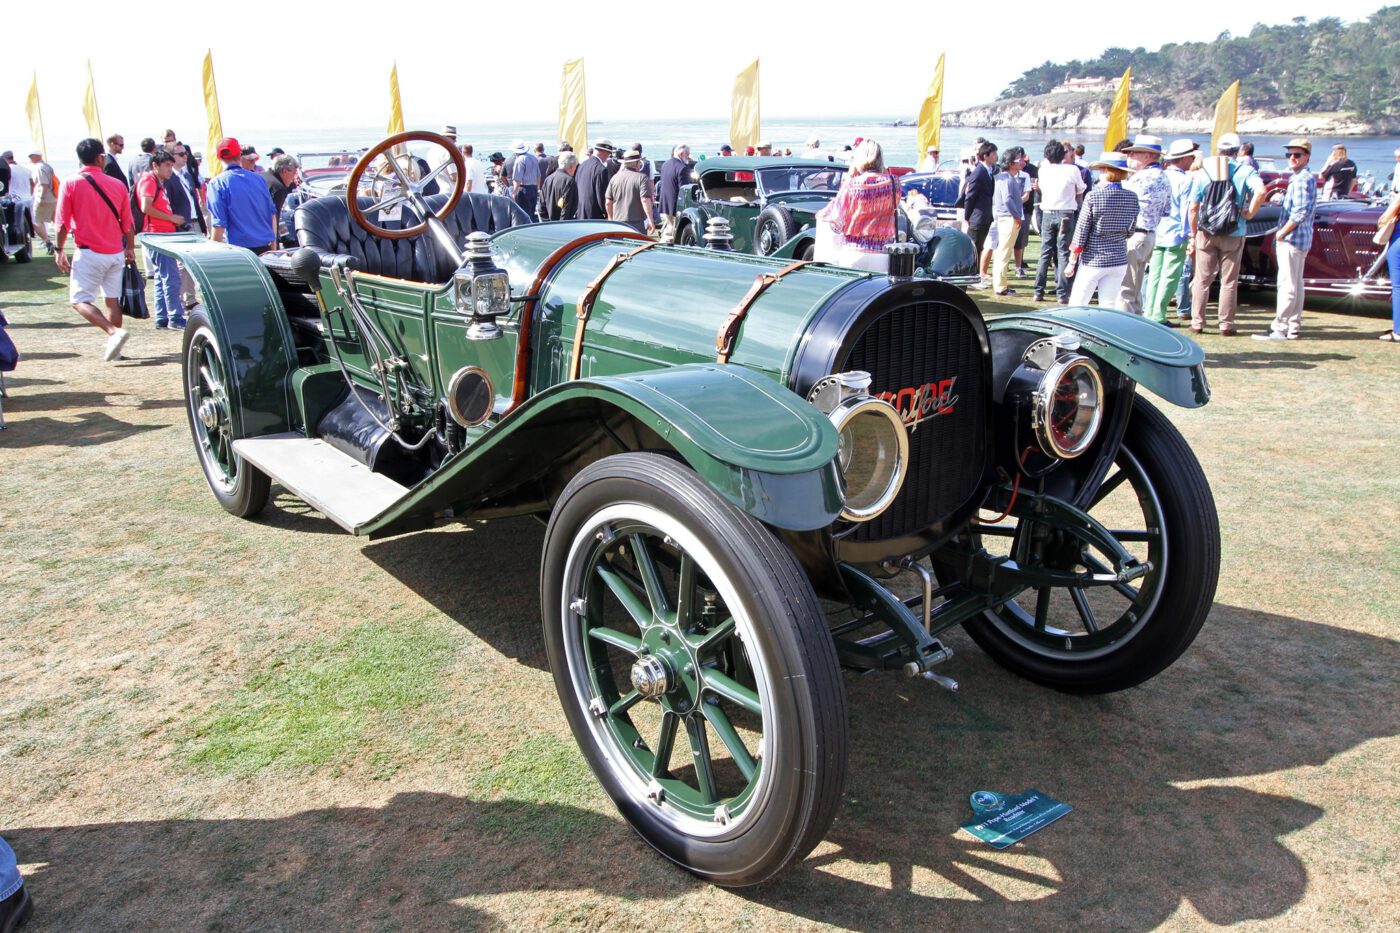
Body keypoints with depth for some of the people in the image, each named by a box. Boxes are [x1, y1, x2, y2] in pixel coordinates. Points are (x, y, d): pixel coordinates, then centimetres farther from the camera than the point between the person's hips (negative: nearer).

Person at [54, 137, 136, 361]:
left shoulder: (70, 184, -5)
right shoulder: (117, 185, 2)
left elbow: (63, 223, -6)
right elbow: (128, 224, 6)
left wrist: (59, 250, 5)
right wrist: (130, 248, 19)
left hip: (89, 253, -4)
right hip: (116, 253, 4)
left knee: (80, 300, 0)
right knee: (113, 299, 12)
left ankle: (114, 332, -20)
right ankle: (114, 347, 13)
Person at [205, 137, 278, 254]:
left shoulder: (217, 183, -5)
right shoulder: (258, 179, 9)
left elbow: (219, 224, -11)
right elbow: (273, 213, 12)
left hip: (238, 248, -4)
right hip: (265, 247, 4)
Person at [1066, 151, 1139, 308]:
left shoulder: (1093, 196, -12)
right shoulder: (1132, 198, 0)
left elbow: (1081, 232, -8)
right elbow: (1130, 231, 7)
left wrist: (1072, 262, -2)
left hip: (1093, 260, -4)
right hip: (1119, 261, 4)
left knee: (1077, 305, 4)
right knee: (1109, 307, 8)